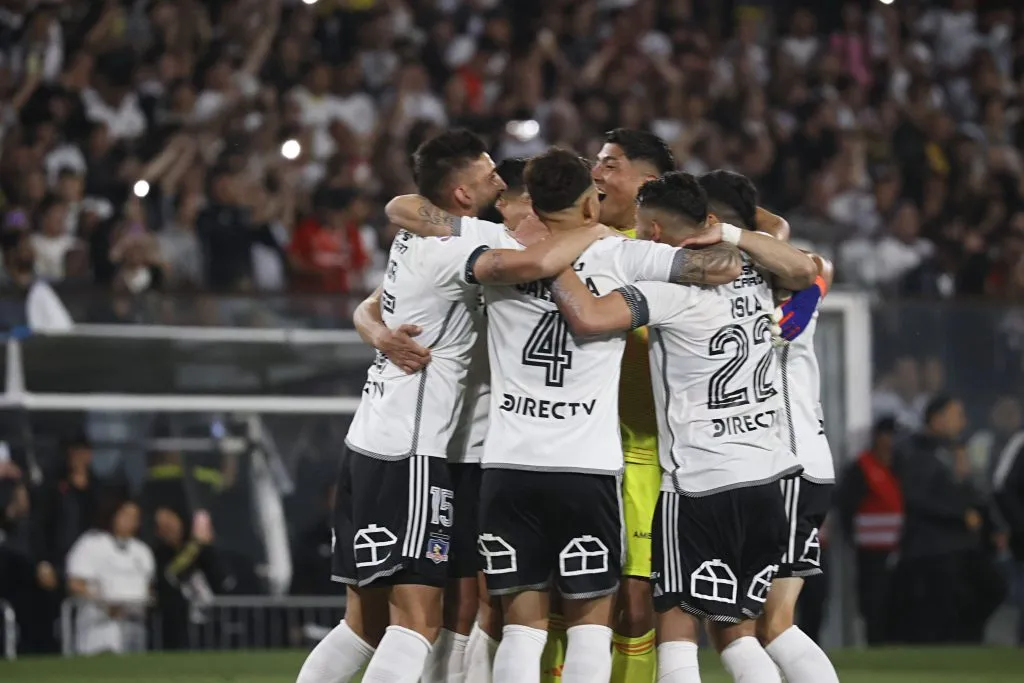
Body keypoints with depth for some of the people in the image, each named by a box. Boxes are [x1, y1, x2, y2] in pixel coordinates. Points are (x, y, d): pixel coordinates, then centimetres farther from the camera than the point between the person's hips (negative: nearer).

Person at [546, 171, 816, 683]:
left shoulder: (669, 288, -13)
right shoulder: (753, 279, 7)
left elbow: (589, 317, -26)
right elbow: (804, 270, 27)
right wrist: (728, 235, 15)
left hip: (698, 483, -7)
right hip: (766, 479, 7)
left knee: (677, 625, -2)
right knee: (735, 631, 14)